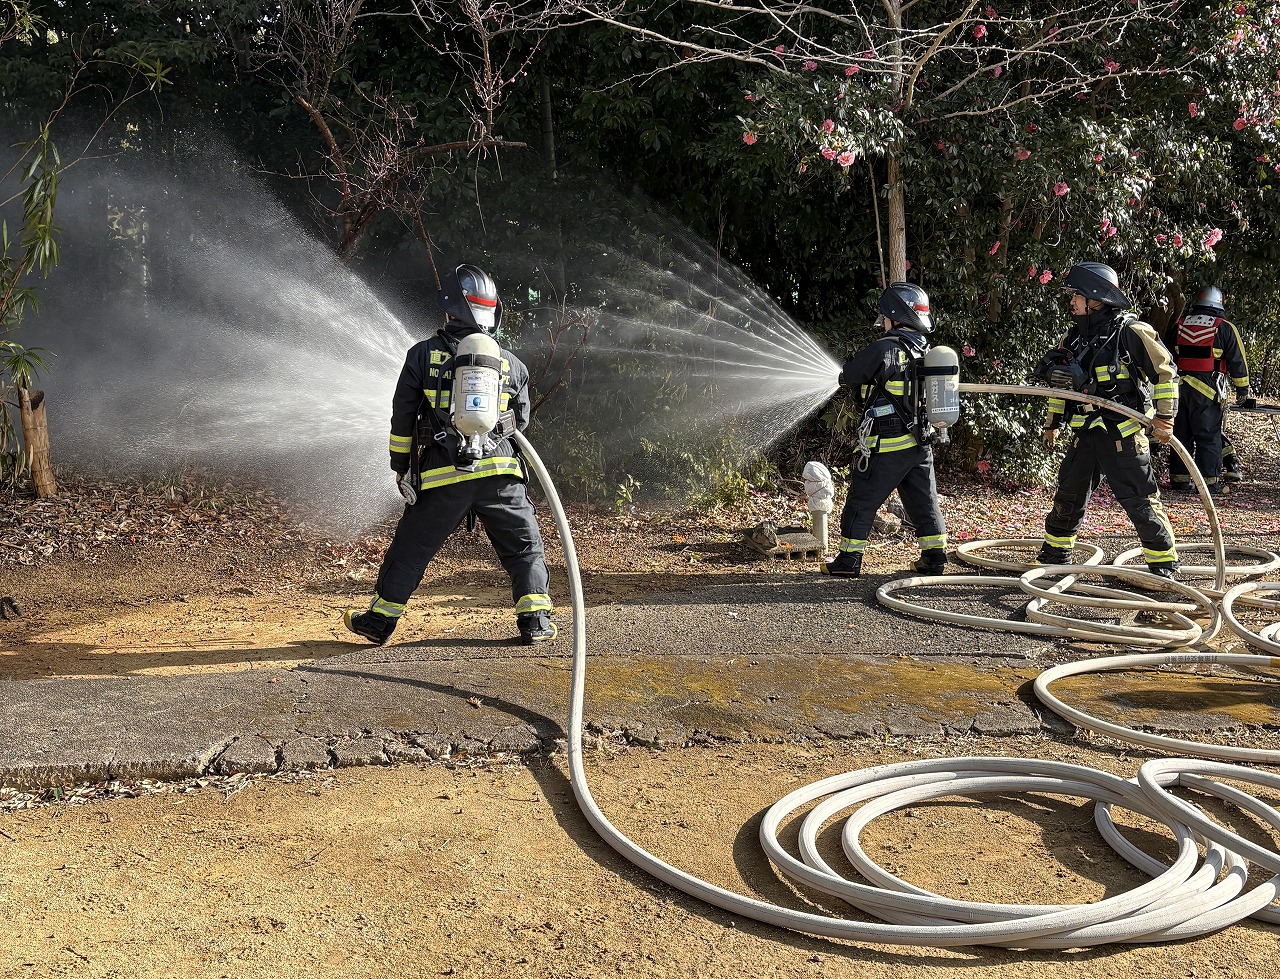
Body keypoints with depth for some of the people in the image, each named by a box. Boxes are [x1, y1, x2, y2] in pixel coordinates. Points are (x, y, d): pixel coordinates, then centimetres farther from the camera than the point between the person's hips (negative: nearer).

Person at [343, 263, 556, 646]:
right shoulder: (512, 364, 6)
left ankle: (379, 620, 24)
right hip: (499, 471, 0)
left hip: (442, 476, 0)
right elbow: (521, 420, 16)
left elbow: (403, 417, 6)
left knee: (409, 549, 14)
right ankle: (535, 619, 8)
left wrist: (400, 466, 18)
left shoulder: (423, 355, 2)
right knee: (525, 547, 14)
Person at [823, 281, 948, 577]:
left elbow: (848, 376, -6)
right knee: (924, 501, 15)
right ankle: (935, 557, 18)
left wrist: (849, 366, 17)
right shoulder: (926, 350, 7)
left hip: (887, 446, -7)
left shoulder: (883, 349, -17)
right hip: (920, 442, 7)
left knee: (862, 501, 3)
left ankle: (849, 560, 7)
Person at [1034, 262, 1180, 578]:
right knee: (1067, 496, 14)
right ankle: (1054, 555, 30)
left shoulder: (1131, 332, -12)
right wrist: (1051, 423, 24)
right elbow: (1060, 384, 22)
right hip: (1085, 434, 7)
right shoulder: (1075, 336, 10)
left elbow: (1165, 372, -7)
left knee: (1140, 501, -5)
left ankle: (1164, 566, 5)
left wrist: (1165, 417, -11)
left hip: (1123, 435, -7)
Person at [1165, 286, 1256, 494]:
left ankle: (1179, 479, 13)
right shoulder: (1224, 328, 0)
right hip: (1207, 390, -4)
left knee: (1181, 434, 10)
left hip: (1179, 388, 4)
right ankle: (1209, 482, -1)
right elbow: (1237, 361, 3)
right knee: (1208, 436, 0)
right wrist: (1242, 391, 12)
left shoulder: (1179, 324, 12)